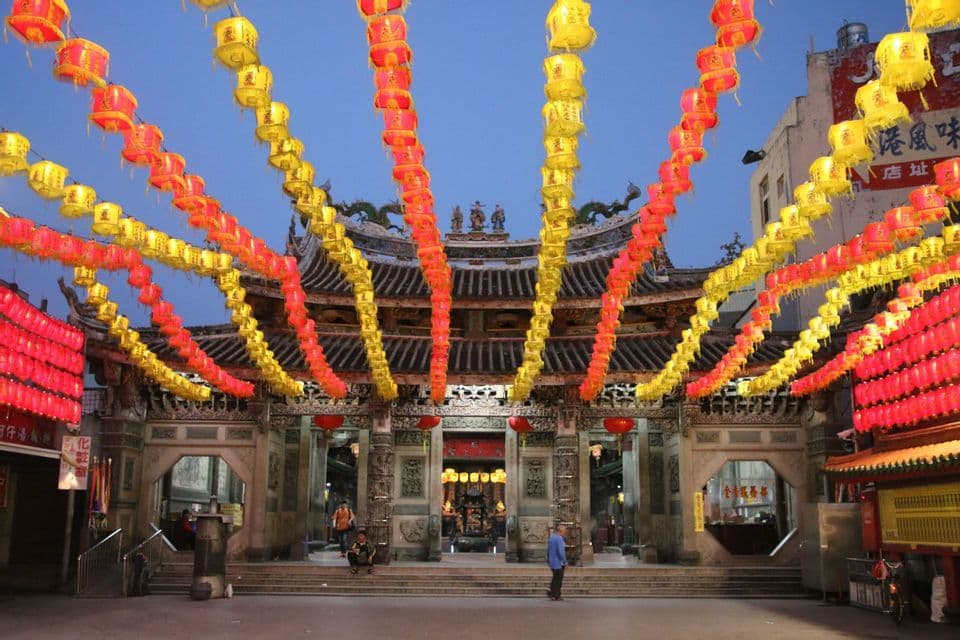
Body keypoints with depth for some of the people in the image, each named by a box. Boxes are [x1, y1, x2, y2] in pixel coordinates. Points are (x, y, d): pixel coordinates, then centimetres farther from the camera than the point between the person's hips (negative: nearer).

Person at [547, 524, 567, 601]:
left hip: (552, 563, 8)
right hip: (559, 563, -8)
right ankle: (556, 596, 6)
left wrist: (549, 561, 23)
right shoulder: (559, 539, -18)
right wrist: (565, 562, -15)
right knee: (558, 579, 1)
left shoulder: (551, 537, 10)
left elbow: (548, 551, 16)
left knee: (555, 578, 18)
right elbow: (561, 552, -23)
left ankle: (552, 593, 15)